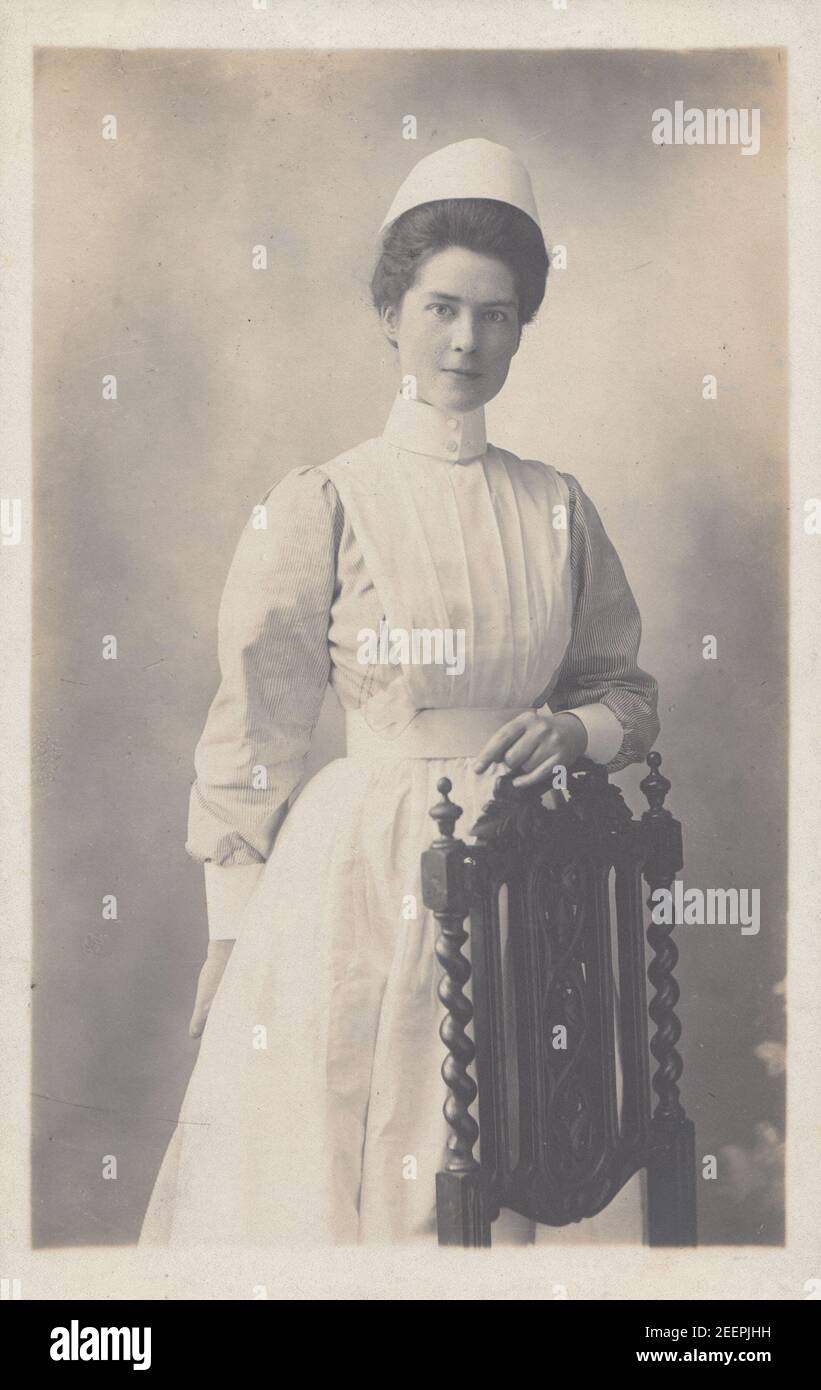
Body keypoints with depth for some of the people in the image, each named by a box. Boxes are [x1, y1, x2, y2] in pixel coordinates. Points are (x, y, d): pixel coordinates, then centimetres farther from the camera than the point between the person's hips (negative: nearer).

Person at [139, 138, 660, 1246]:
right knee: (331, 1171, 5)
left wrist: (574, 731, -8)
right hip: (359, 878, -3)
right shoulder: (321, 506, -4)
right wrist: (235, 935, -3)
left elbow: (630, 691, 15)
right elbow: (254, 735, -2)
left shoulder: (558, 507, 6)